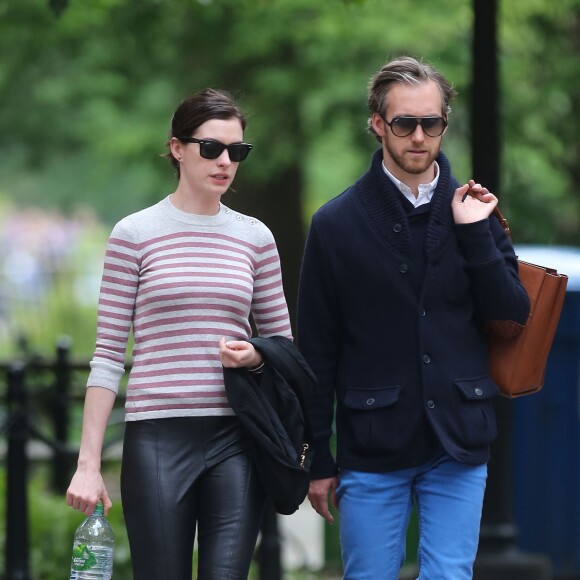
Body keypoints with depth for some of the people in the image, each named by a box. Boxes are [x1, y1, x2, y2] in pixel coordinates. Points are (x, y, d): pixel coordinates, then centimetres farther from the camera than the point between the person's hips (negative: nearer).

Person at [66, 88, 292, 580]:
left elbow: (283, 343, 18)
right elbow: (108, 355, 1)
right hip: (158, 439, -2)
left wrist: (256, 356, -6)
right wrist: (89, 464, -4)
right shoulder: (135, 235, 2)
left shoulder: (255, 237, 10)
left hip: (236, 440, 2)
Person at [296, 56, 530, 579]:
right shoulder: (338, 223, 1)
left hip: (458, 449, 1)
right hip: (371, 451, -1)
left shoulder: (475, 211, 8)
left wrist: (475, 233, -8)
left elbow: (512, 318, 1)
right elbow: (316, 350, 3)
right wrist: (318, 461, 1)